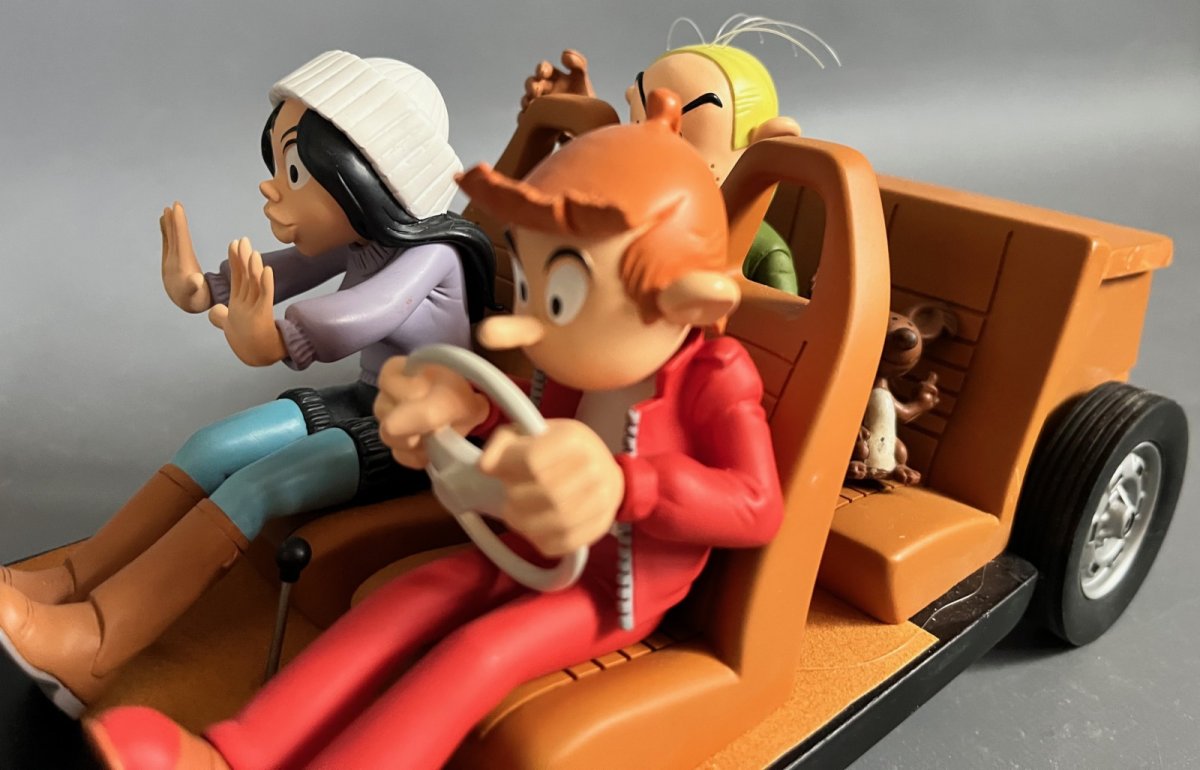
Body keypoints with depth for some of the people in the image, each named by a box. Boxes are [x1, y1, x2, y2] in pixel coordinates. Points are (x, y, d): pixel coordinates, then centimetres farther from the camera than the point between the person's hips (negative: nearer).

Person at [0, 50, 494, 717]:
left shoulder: (434, 257, -23)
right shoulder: (363, 241, 2)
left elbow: (352, 319, -41)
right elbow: (278, 276, 1)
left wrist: (270, 341, -59)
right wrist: (203, 291, -20)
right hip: (367, 403, 8)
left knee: (252, 486, -20)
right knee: (209, 450, 0)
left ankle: (93, 642, -17)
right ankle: (69, 580, 5)